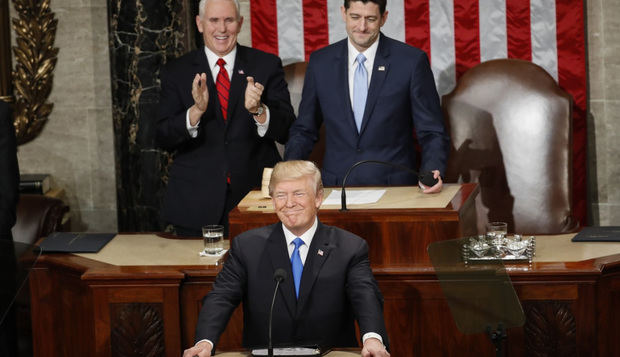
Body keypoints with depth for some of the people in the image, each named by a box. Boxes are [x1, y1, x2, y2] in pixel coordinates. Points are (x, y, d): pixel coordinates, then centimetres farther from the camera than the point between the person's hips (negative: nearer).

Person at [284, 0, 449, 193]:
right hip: (337, 188, 3)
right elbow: (304, 130, 17)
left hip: (394, 188, -2)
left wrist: (432, 172, -18)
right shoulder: (320, 62, 9)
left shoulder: (412, 61, 0)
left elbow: (432, 132, 2)